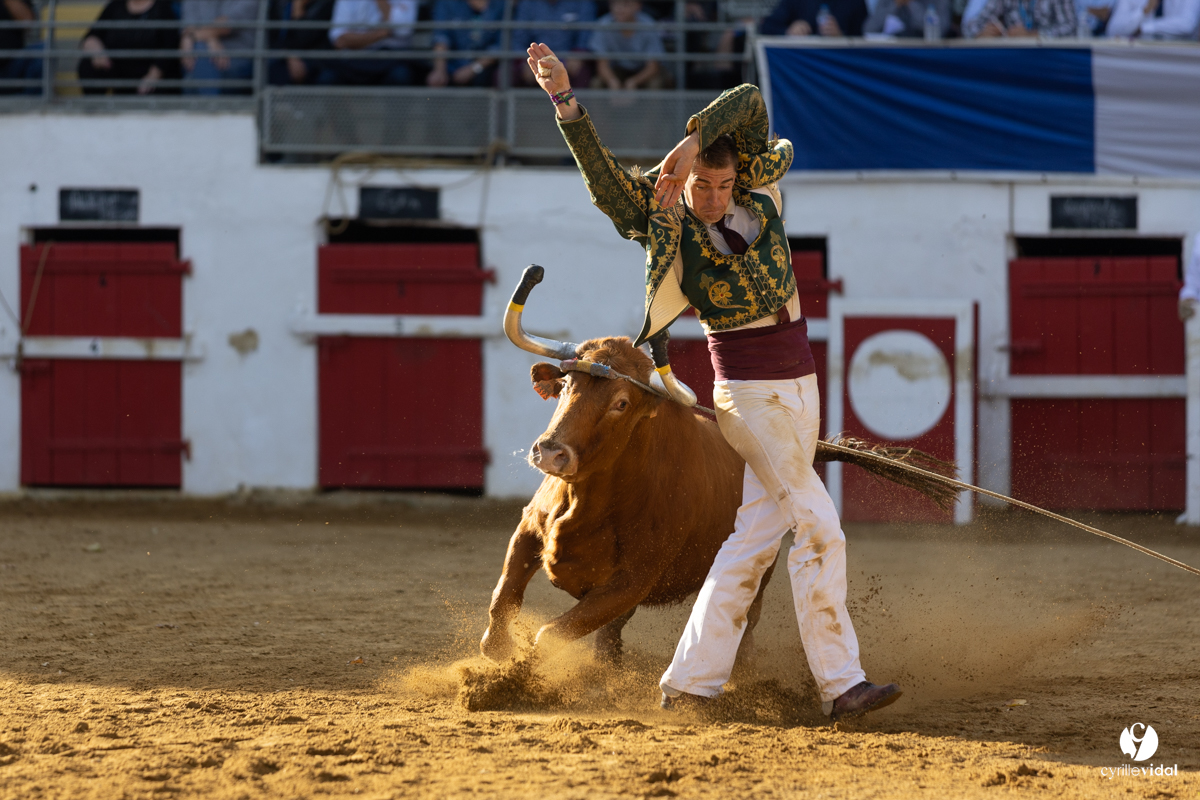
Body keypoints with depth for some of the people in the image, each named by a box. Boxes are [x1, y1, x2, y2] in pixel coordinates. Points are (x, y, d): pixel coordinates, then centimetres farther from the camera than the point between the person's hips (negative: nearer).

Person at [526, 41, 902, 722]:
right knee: (820, 531, -10)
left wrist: (693, 139, -16)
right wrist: (564, 98, -31)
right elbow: (604, 177, -20)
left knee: (758, 534, 6)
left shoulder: (760, 198, 2)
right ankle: (841, 684, -7)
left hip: (800, 386, 6)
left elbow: (750, 99, -5)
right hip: (749, 395, -6)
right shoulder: (669, 232, -9)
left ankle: (691, 682, 10)